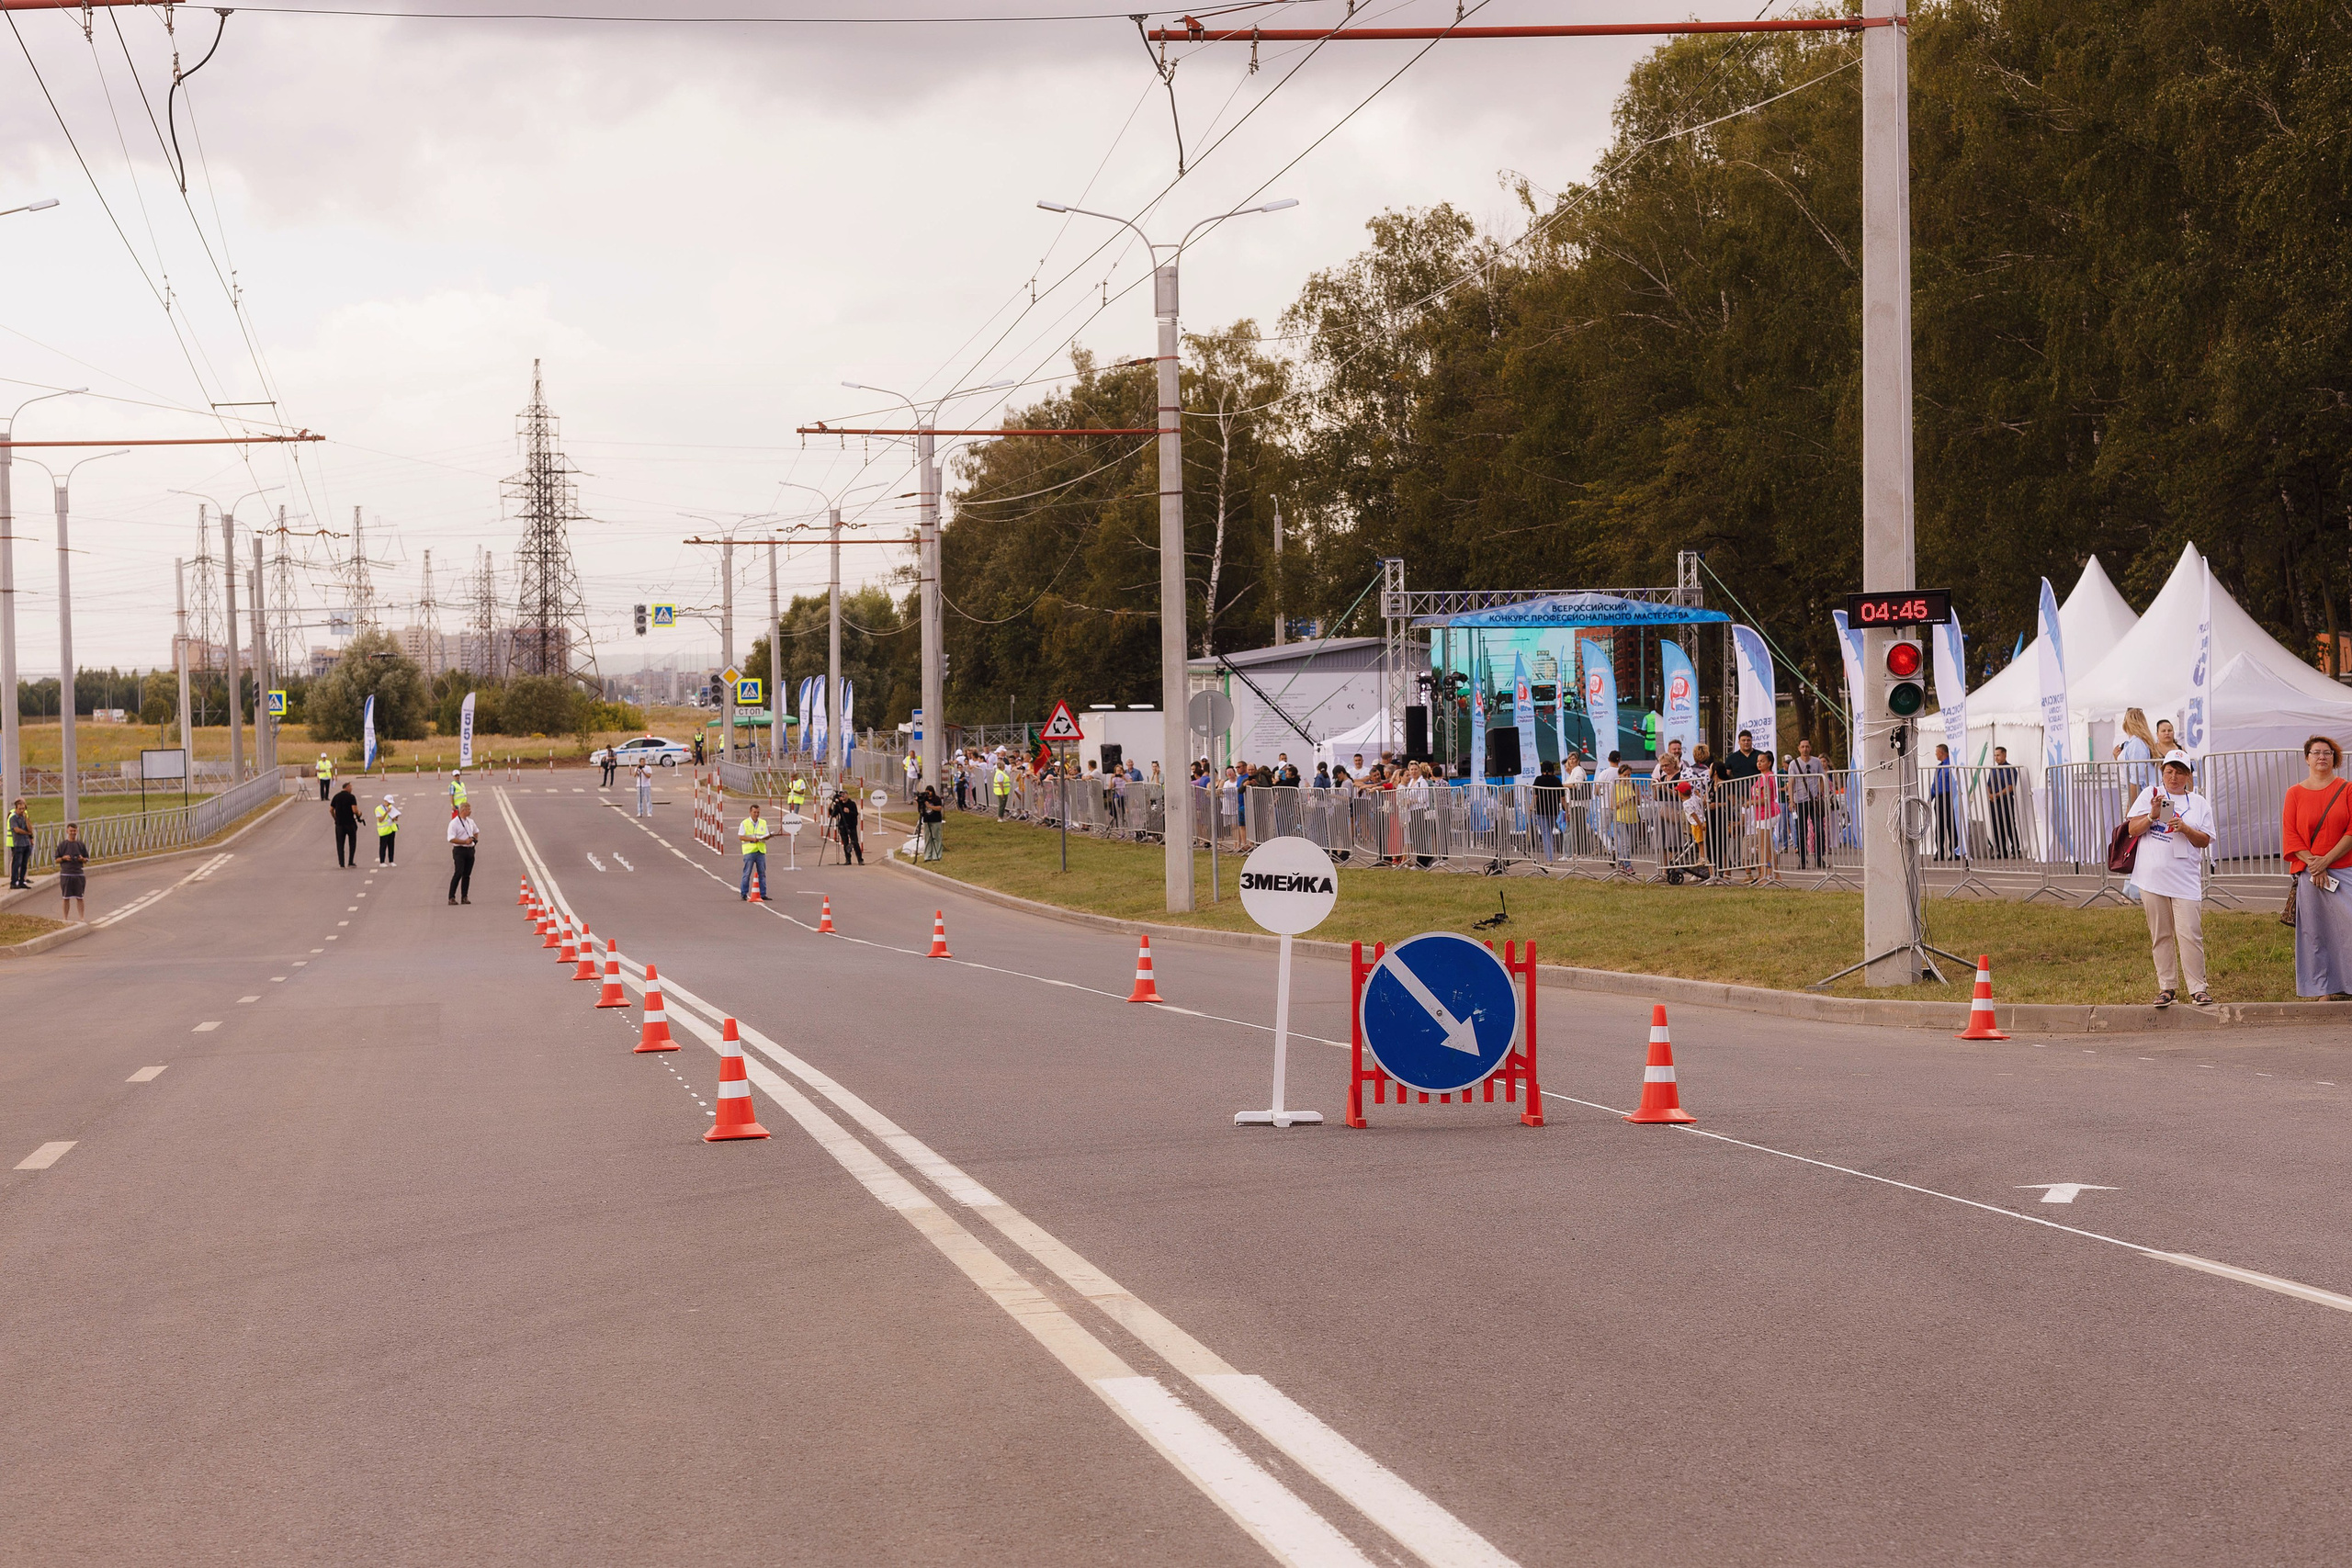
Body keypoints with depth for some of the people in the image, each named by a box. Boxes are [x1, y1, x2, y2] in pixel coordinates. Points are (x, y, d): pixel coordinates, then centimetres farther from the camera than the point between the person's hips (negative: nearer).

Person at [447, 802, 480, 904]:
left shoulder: (470, 822, 14)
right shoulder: (454, 823, -9)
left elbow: (476, 831, 34)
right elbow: (451, 839, -16)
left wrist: (475, 839, 17)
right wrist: (465, 841, -21)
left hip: (470, 850, 7)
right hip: (459, 850, -7)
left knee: (467, 875, 6)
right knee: (458, 873, -14)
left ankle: (464, 897, 11)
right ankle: (451, 897, -11)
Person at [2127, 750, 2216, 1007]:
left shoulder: (2198, 803, 11)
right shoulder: (2150, 794, 10)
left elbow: (2204, 841, 6)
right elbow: (2132, 829, 3)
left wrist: (2185, 829, -12)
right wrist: (2152, 815, -13)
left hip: (2185, 878, -1)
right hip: (2152, 876, 1)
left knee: (2190, 934, -8)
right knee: (2160, 935, 4)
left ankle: (2198, 988, -1)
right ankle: (2166, 987, 12)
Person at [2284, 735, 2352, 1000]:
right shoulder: (2295, 793, 8)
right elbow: (2290, 834, 3)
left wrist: (2326, 860, -11)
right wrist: (2312, 863, -10)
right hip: (2309, 875, 1)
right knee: (2316, 930, 0)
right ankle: (2329, 989, 4)